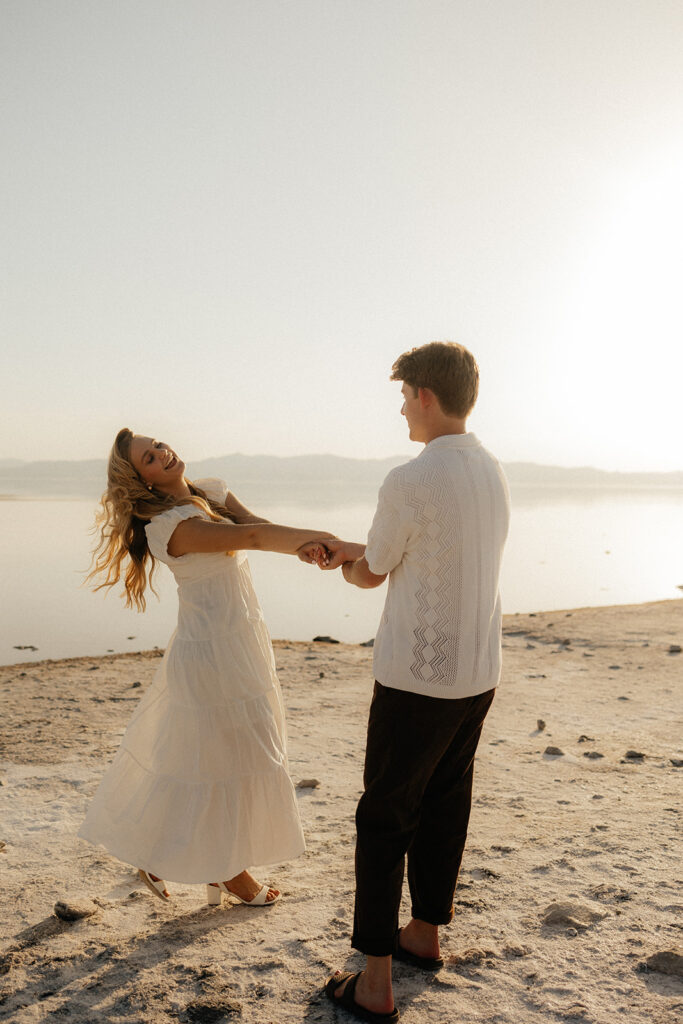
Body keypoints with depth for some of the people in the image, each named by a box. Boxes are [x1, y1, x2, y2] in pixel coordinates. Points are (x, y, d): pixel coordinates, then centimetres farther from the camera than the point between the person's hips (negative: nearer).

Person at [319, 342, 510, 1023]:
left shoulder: (409, 482, -20)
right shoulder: (493, 473, 6)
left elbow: (372, 575, -6)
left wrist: (342, 565, 17)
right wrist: (350, 549, 19)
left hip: (417, 678, -8)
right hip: (479, 674, 8)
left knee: (385, 818, 5)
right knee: (445, 806, 20)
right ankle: (424, 933, 38)